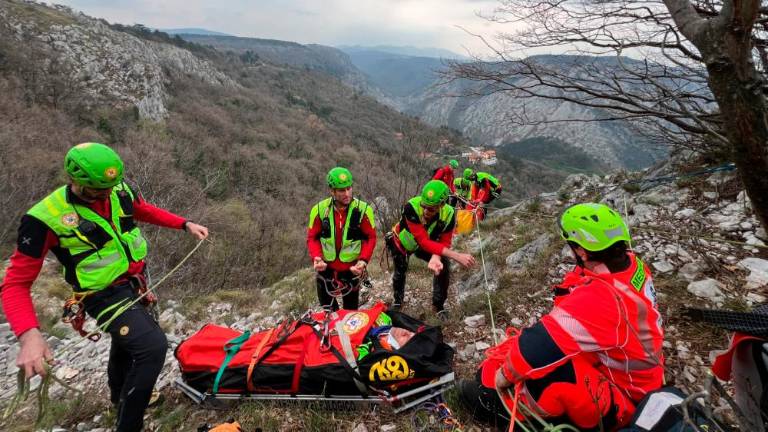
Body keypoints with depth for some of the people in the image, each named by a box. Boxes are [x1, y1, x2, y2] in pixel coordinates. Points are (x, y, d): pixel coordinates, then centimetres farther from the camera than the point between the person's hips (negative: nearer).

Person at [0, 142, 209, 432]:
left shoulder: (120, 191, -11)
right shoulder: (45, 218, -25)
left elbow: (145, 211, 12)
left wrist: (186, 224, 1)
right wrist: (28, 334, -35)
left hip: (136, 284, 6)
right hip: (107, 296, -6)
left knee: (126, 345, 29)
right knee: (153, 345, -26)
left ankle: (121, 396, 60)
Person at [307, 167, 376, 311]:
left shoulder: (363, 210, -15)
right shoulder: (319, 209, -11)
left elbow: (371, 237, -6)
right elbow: (312, 237, -1)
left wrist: (363, 260, -19)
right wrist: (316, 257, -18)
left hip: (352, 270, -1)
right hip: (326, 269, 2)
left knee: (351, 311, 16)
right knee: (327, 310, 20)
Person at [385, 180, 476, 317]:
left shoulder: (448, 214, -33)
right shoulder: (411, 207, -45)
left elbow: (444, 242, -22)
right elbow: (424, 242, -46)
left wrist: (436, 257, -45)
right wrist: (456, 255, -53)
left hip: (425, 246, 2)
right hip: (402, 243, -2)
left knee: (444, 267, -16)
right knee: (400, 272, 14)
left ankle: (438, 305, 6)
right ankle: (397, 300, 46)